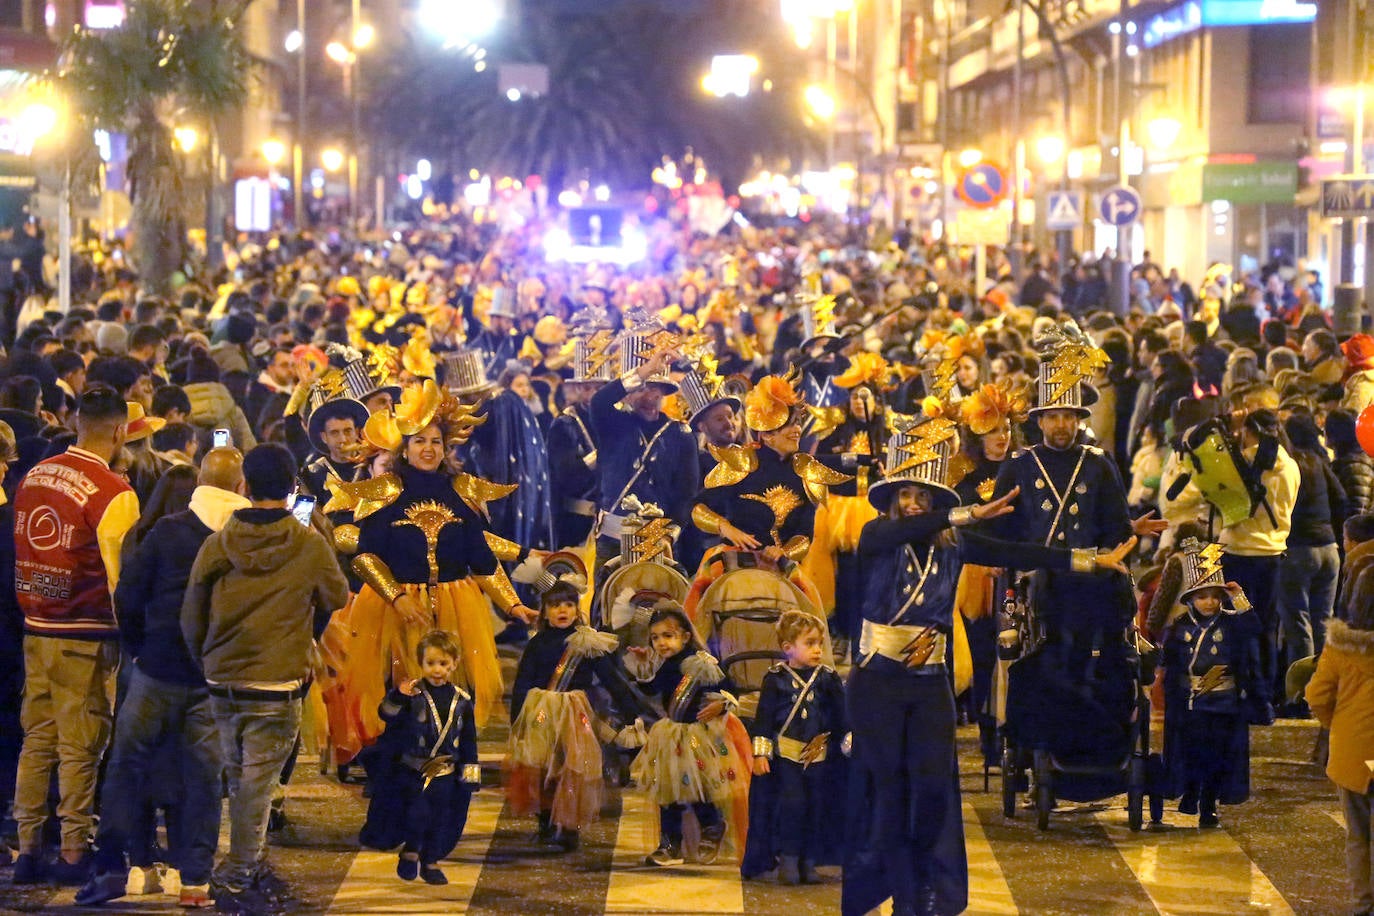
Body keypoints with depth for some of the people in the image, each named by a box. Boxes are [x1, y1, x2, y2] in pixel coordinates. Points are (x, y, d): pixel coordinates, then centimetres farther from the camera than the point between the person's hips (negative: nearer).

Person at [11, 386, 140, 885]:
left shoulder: (34, 476, 6)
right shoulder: (111, 492, -15)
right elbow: (121, 573, -14)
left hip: (35, 629, 6)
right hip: (84, 637, -6)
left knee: (36, 740, 11)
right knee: (79, 747, 0)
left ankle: (28, 846, 13)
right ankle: (74, 851, 4)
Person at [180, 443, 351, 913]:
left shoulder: (216, 544, -3)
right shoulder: (310, 546, -9)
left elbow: (191, 617, 5)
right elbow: (337, 599, 8)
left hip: (223, 684, 3)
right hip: (277, 685, -3)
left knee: (240, 780, 17)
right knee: (257, 786, 1)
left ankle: (254, 868, 26)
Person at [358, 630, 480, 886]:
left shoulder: (461, 700, 3)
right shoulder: (412, 694, -9)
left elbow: (468, 739, 10)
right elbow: (387, 715, -20)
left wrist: (470, 773, 9)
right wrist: (399, 697, -39)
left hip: (444, 773, 3)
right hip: (411, 770, -3)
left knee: (440, 817, 6)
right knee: (416, 812, -10)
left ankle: (430, 862, 22)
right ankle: (410, 853, 13)